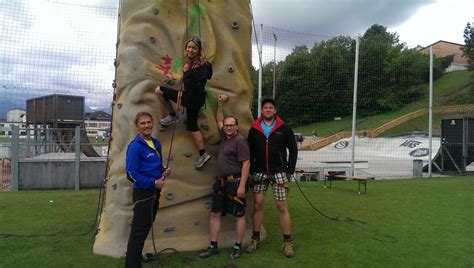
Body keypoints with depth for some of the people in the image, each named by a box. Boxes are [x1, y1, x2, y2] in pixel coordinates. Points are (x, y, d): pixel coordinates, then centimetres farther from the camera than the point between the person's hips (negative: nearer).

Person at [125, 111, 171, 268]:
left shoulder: (156, 144, 9)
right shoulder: (135, 145, -17)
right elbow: (131, 174, -21)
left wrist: (163, 171, -1)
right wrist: (153, 183, -19)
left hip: (154, 192, 9)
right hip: (143, 193, -9)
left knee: (145, 228, 22)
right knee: (138, 231, -1)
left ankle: (136, 255, 40)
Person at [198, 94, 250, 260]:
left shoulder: (240, 141, -13)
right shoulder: (225, 136, 10)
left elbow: (246, 164, -18)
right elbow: (219, 121, 28)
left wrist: (242, 186, -23)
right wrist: (220, 104, 21)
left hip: (235, 182, -9)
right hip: (222, 182, 9)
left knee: (239, 215, 4)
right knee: (215, 214, 10)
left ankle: (238, 247, 16)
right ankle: (213, 246, 20)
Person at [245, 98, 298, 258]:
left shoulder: (283, 128, 0)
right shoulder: (254, 129, 5)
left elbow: (293, 149, 3)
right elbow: (250, 151, 9)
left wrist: (290, 170, -2)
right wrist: (251, 170, 3)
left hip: (278, 172, -2)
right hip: (259, 172, 2)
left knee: (281, 206, -1)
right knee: (257, 205, 3)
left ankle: (288, 242, 9)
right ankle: (255, 239, 17)